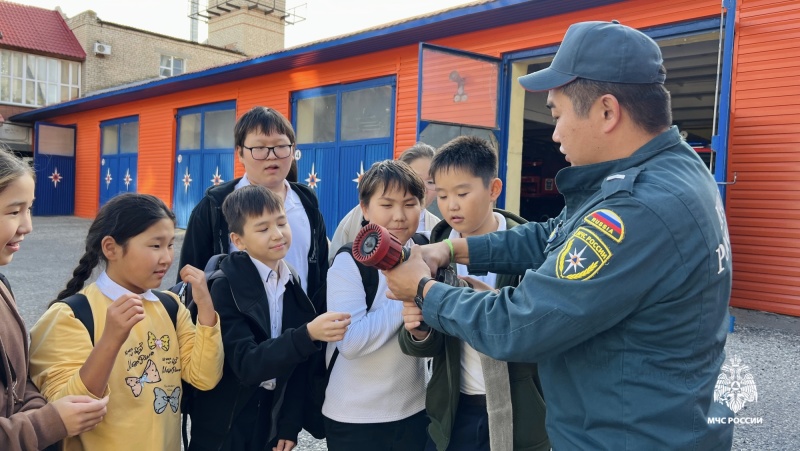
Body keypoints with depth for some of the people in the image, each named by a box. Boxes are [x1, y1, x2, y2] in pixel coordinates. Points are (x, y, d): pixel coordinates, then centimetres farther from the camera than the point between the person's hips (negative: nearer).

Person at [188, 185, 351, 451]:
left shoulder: (296, 286, -1)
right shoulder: (224, 287, -17)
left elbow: (299, 367, 3)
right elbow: (247, 364, -25)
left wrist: (290, 425, -3)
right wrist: (307, 334, -36)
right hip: (224, 429, -4)